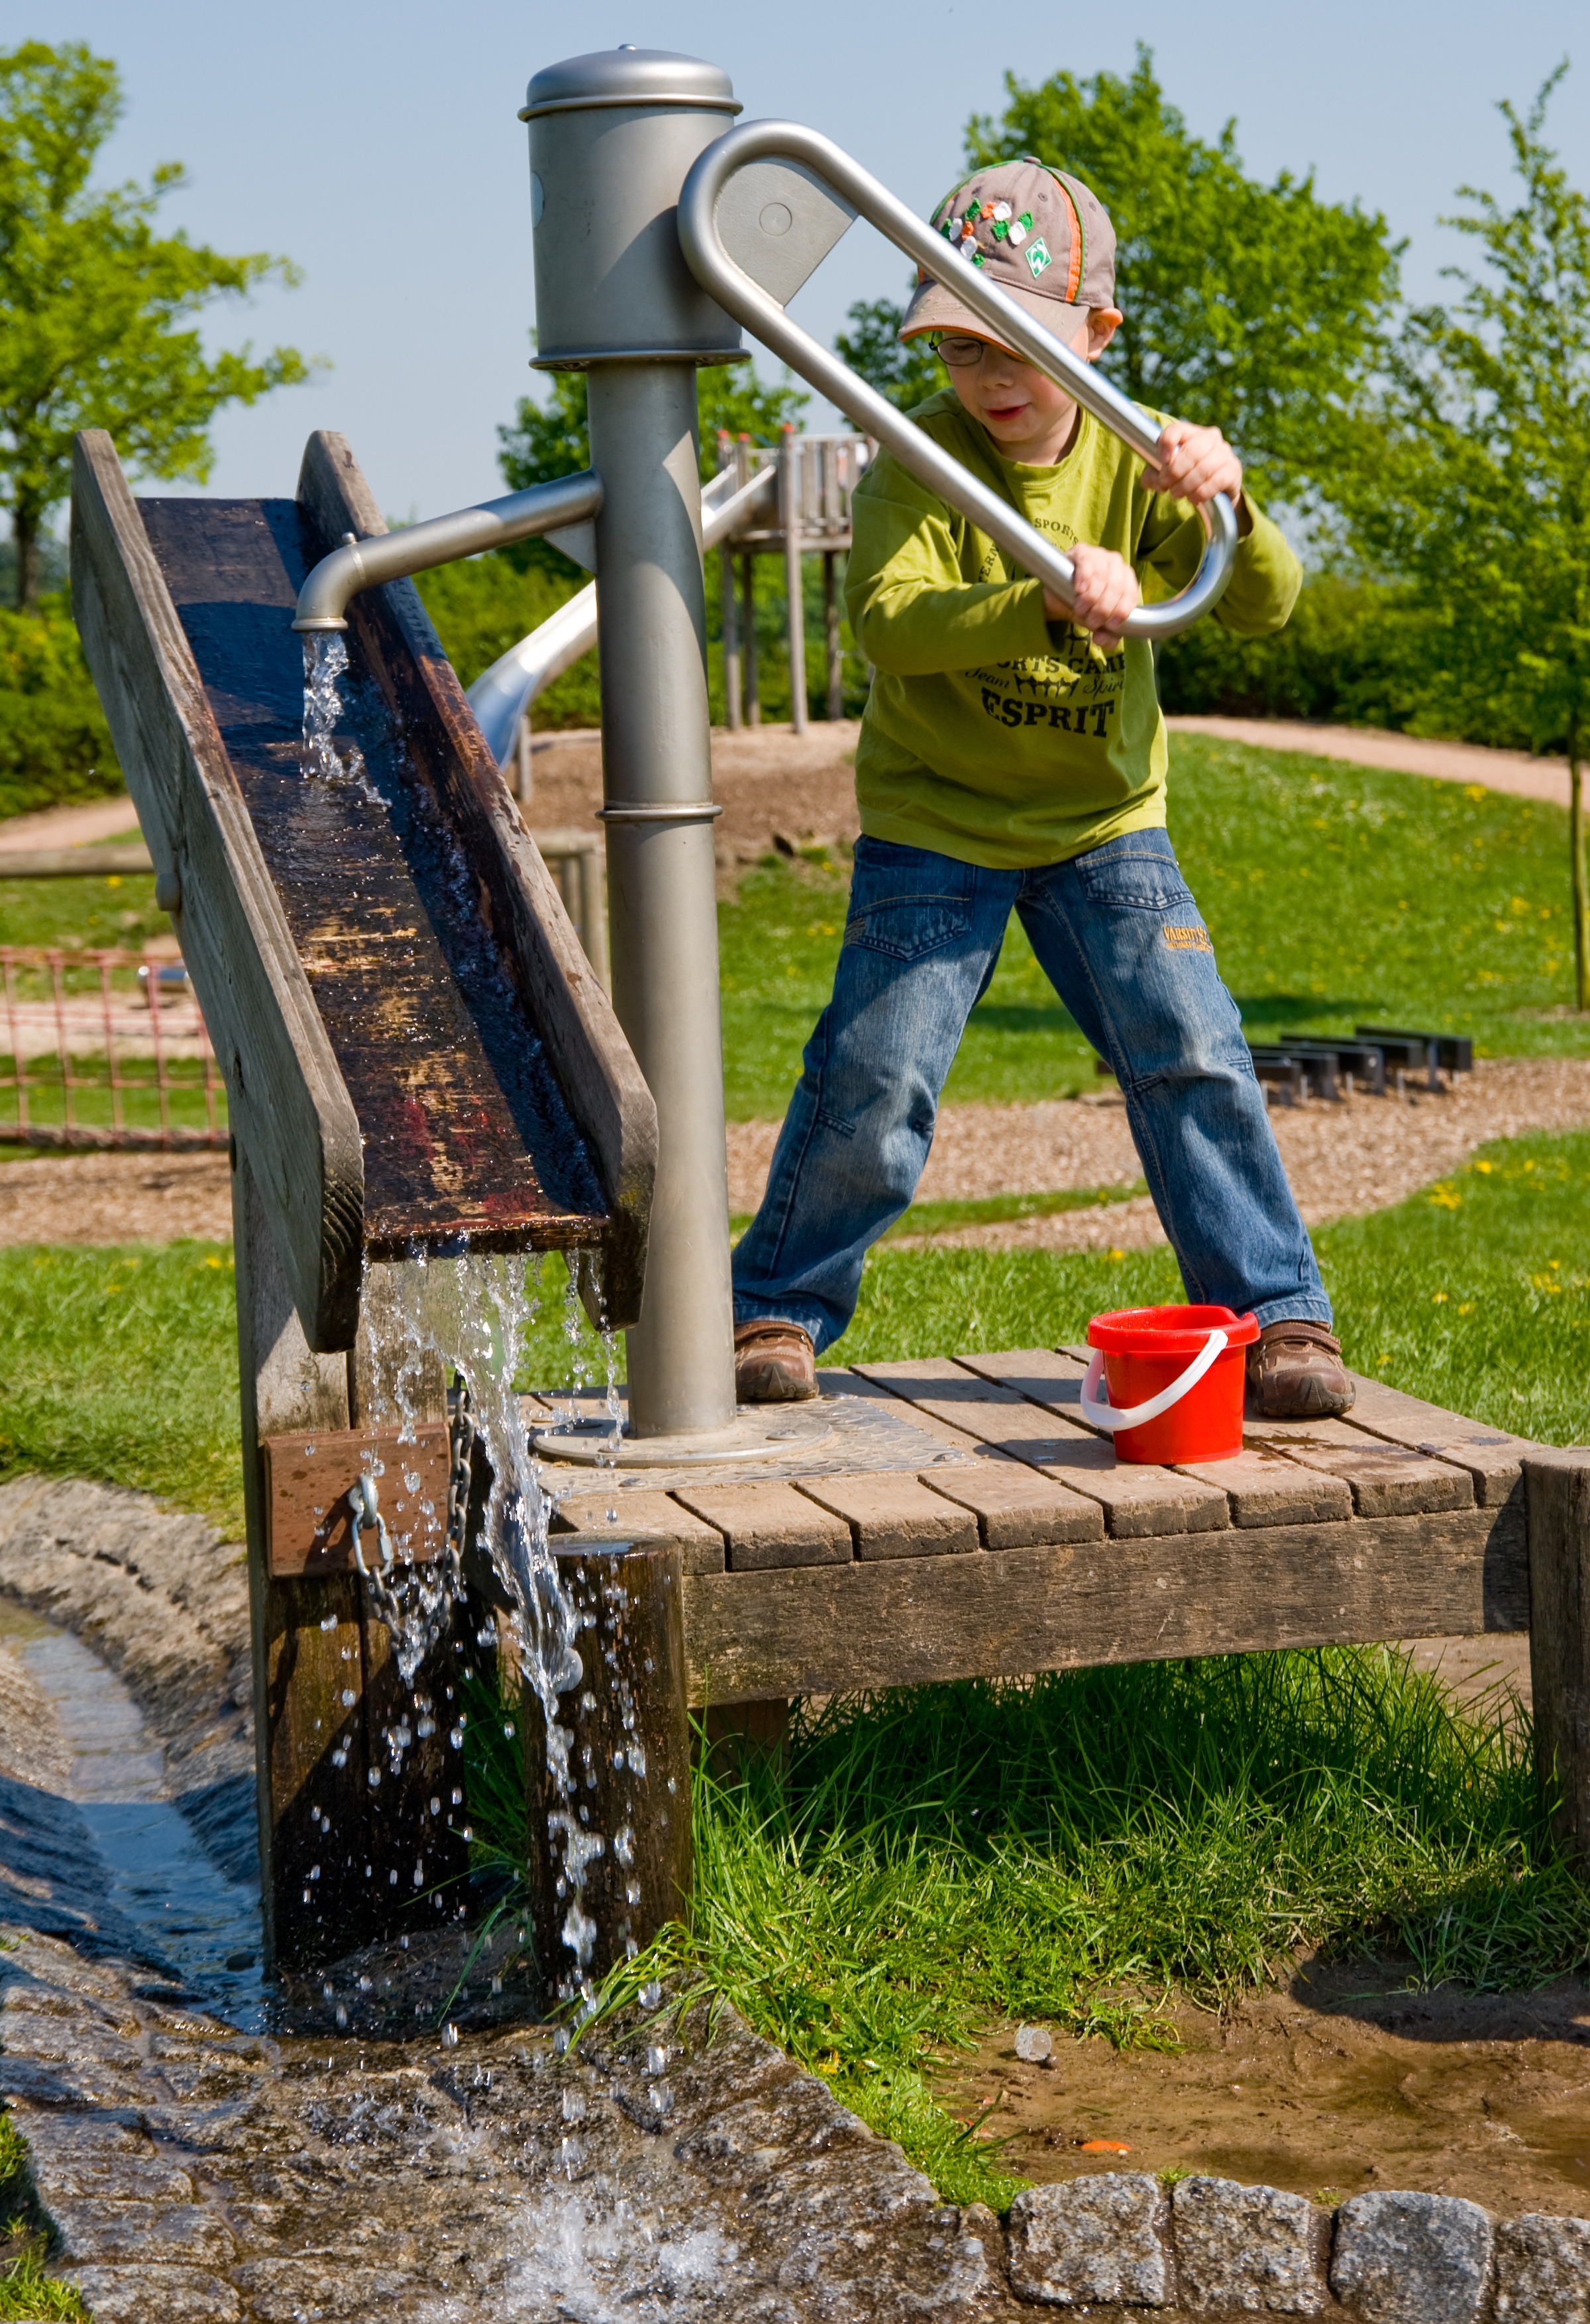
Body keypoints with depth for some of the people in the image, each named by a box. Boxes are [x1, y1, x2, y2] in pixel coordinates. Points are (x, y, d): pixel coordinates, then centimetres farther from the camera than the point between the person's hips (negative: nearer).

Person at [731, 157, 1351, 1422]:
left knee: (1193, 1055, -9)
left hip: (1103, 820, 2)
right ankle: (779, 1308, 13)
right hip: (935, 820, -2)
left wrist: (1225, 503, -37)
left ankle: (1279, 1314, 2)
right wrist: (1050, 599, -48)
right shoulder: (917, 460, -15)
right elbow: (890, 622, -32)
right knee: (876, 1074, -8)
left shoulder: (1134, 460, -6)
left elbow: (1265, 603, -15)